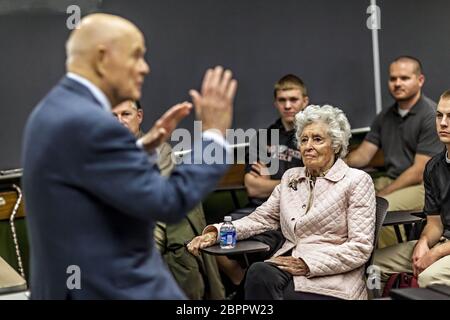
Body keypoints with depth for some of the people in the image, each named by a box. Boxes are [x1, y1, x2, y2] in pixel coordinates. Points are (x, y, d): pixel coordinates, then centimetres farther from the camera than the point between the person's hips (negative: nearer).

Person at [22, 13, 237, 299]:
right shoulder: (87, 123, -23)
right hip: (112, 289, -10)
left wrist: (144, 148, 10)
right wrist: (214, 134, -13)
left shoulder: (54, 110, 9)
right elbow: (168, 202, -23)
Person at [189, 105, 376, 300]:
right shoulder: (290, 177, 21)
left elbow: (360, 247, -5)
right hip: (288, 267, 4)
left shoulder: (357, 180, 3)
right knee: (259, 273, -33)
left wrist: (308, 264, -15)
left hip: (332, 277, -4)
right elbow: (261, 218, 15)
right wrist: (215, 232, -3)